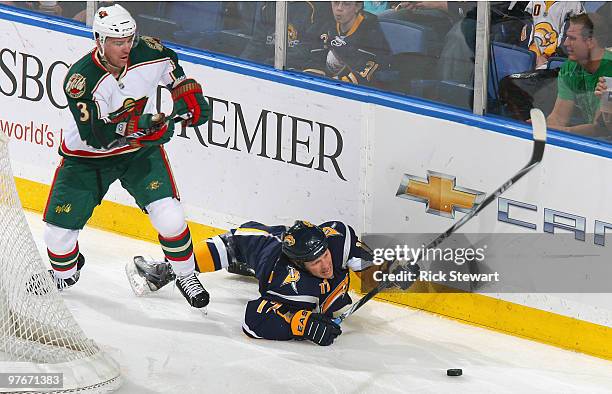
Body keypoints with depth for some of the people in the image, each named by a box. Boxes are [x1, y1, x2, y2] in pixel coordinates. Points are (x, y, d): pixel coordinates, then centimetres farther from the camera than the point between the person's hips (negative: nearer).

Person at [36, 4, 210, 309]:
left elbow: (171, 68, 9)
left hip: (142, 150, 2)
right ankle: (66, 270, 32)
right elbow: (95, 136, -34)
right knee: (58, 229, -3)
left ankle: (185, 275, 8)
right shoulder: (81, 79, -29)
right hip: (88, 156, -2)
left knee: (168, 214, -17)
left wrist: (190, 98, 1)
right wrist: (137, 124, -43)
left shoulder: (148, 53, -18)